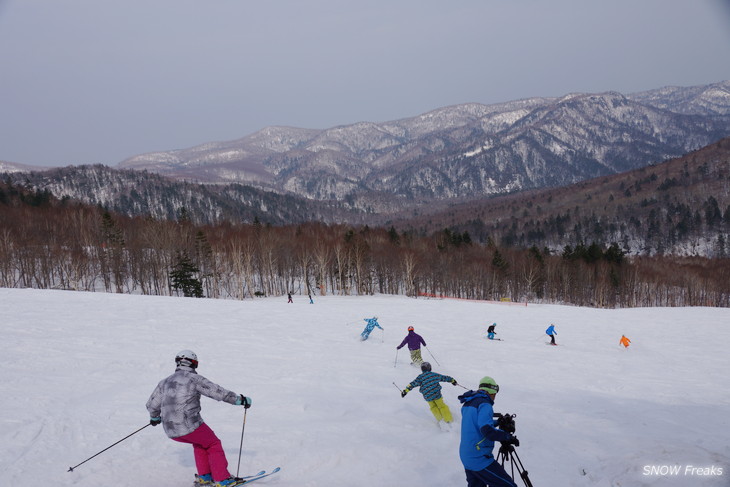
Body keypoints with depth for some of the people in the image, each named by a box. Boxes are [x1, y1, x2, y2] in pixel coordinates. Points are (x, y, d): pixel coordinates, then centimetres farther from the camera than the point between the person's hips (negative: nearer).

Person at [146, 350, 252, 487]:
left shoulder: (165, 382, 13)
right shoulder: (194, 378, -5)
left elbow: (152, 405, 20)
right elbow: (218, 392, -7)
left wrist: (155, 418, 42)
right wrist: (240, 399, 2)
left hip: (171, 431, 6)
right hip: (189, 426, -6)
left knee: (199, 442, 29)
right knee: (214, 445, 13)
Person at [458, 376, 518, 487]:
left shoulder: (467, 403, 12)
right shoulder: (484, 404, -14)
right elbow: (486, 429, -27)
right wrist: (507, 437, -16)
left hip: (465, 456, 9)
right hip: (479, 459, -9)